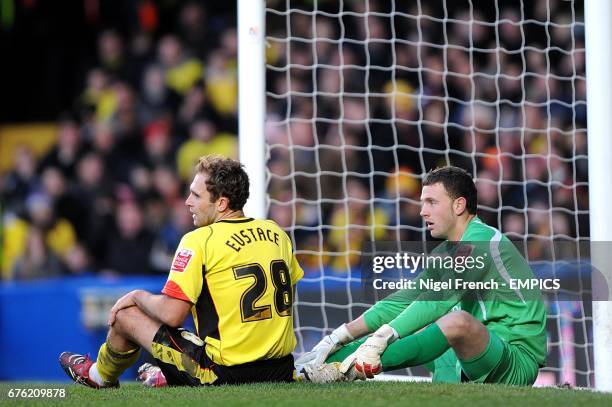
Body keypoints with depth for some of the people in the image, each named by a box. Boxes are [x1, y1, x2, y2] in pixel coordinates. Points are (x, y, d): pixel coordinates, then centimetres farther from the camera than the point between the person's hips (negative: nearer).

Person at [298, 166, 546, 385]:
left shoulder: (483, 242, -14)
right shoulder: (447, 251, 17)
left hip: (518, 362, -10)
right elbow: (402, 301, 14)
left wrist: (381, 339, -32)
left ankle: (348, 370, -35)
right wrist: (336, 339, 5)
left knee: (456, 322, -35)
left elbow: (437, 300, -25)